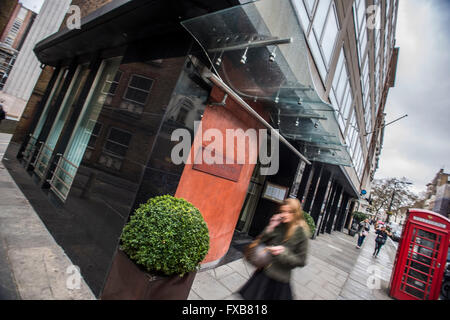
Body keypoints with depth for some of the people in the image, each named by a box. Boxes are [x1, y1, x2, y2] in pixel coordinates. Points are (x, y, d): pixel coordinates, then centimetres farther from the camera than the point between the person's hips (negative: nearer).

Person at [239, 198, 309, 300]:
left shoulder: (301, 233, -15)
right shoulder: (279, 225, -5)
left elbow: (301, 261, -10)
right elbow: (260, 242, -3)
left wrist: (284, 252, -23)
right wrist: (270, 228, -17)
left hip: (279, 279, -4)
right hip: (263, 272, 4)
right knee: (251, 296, 17)